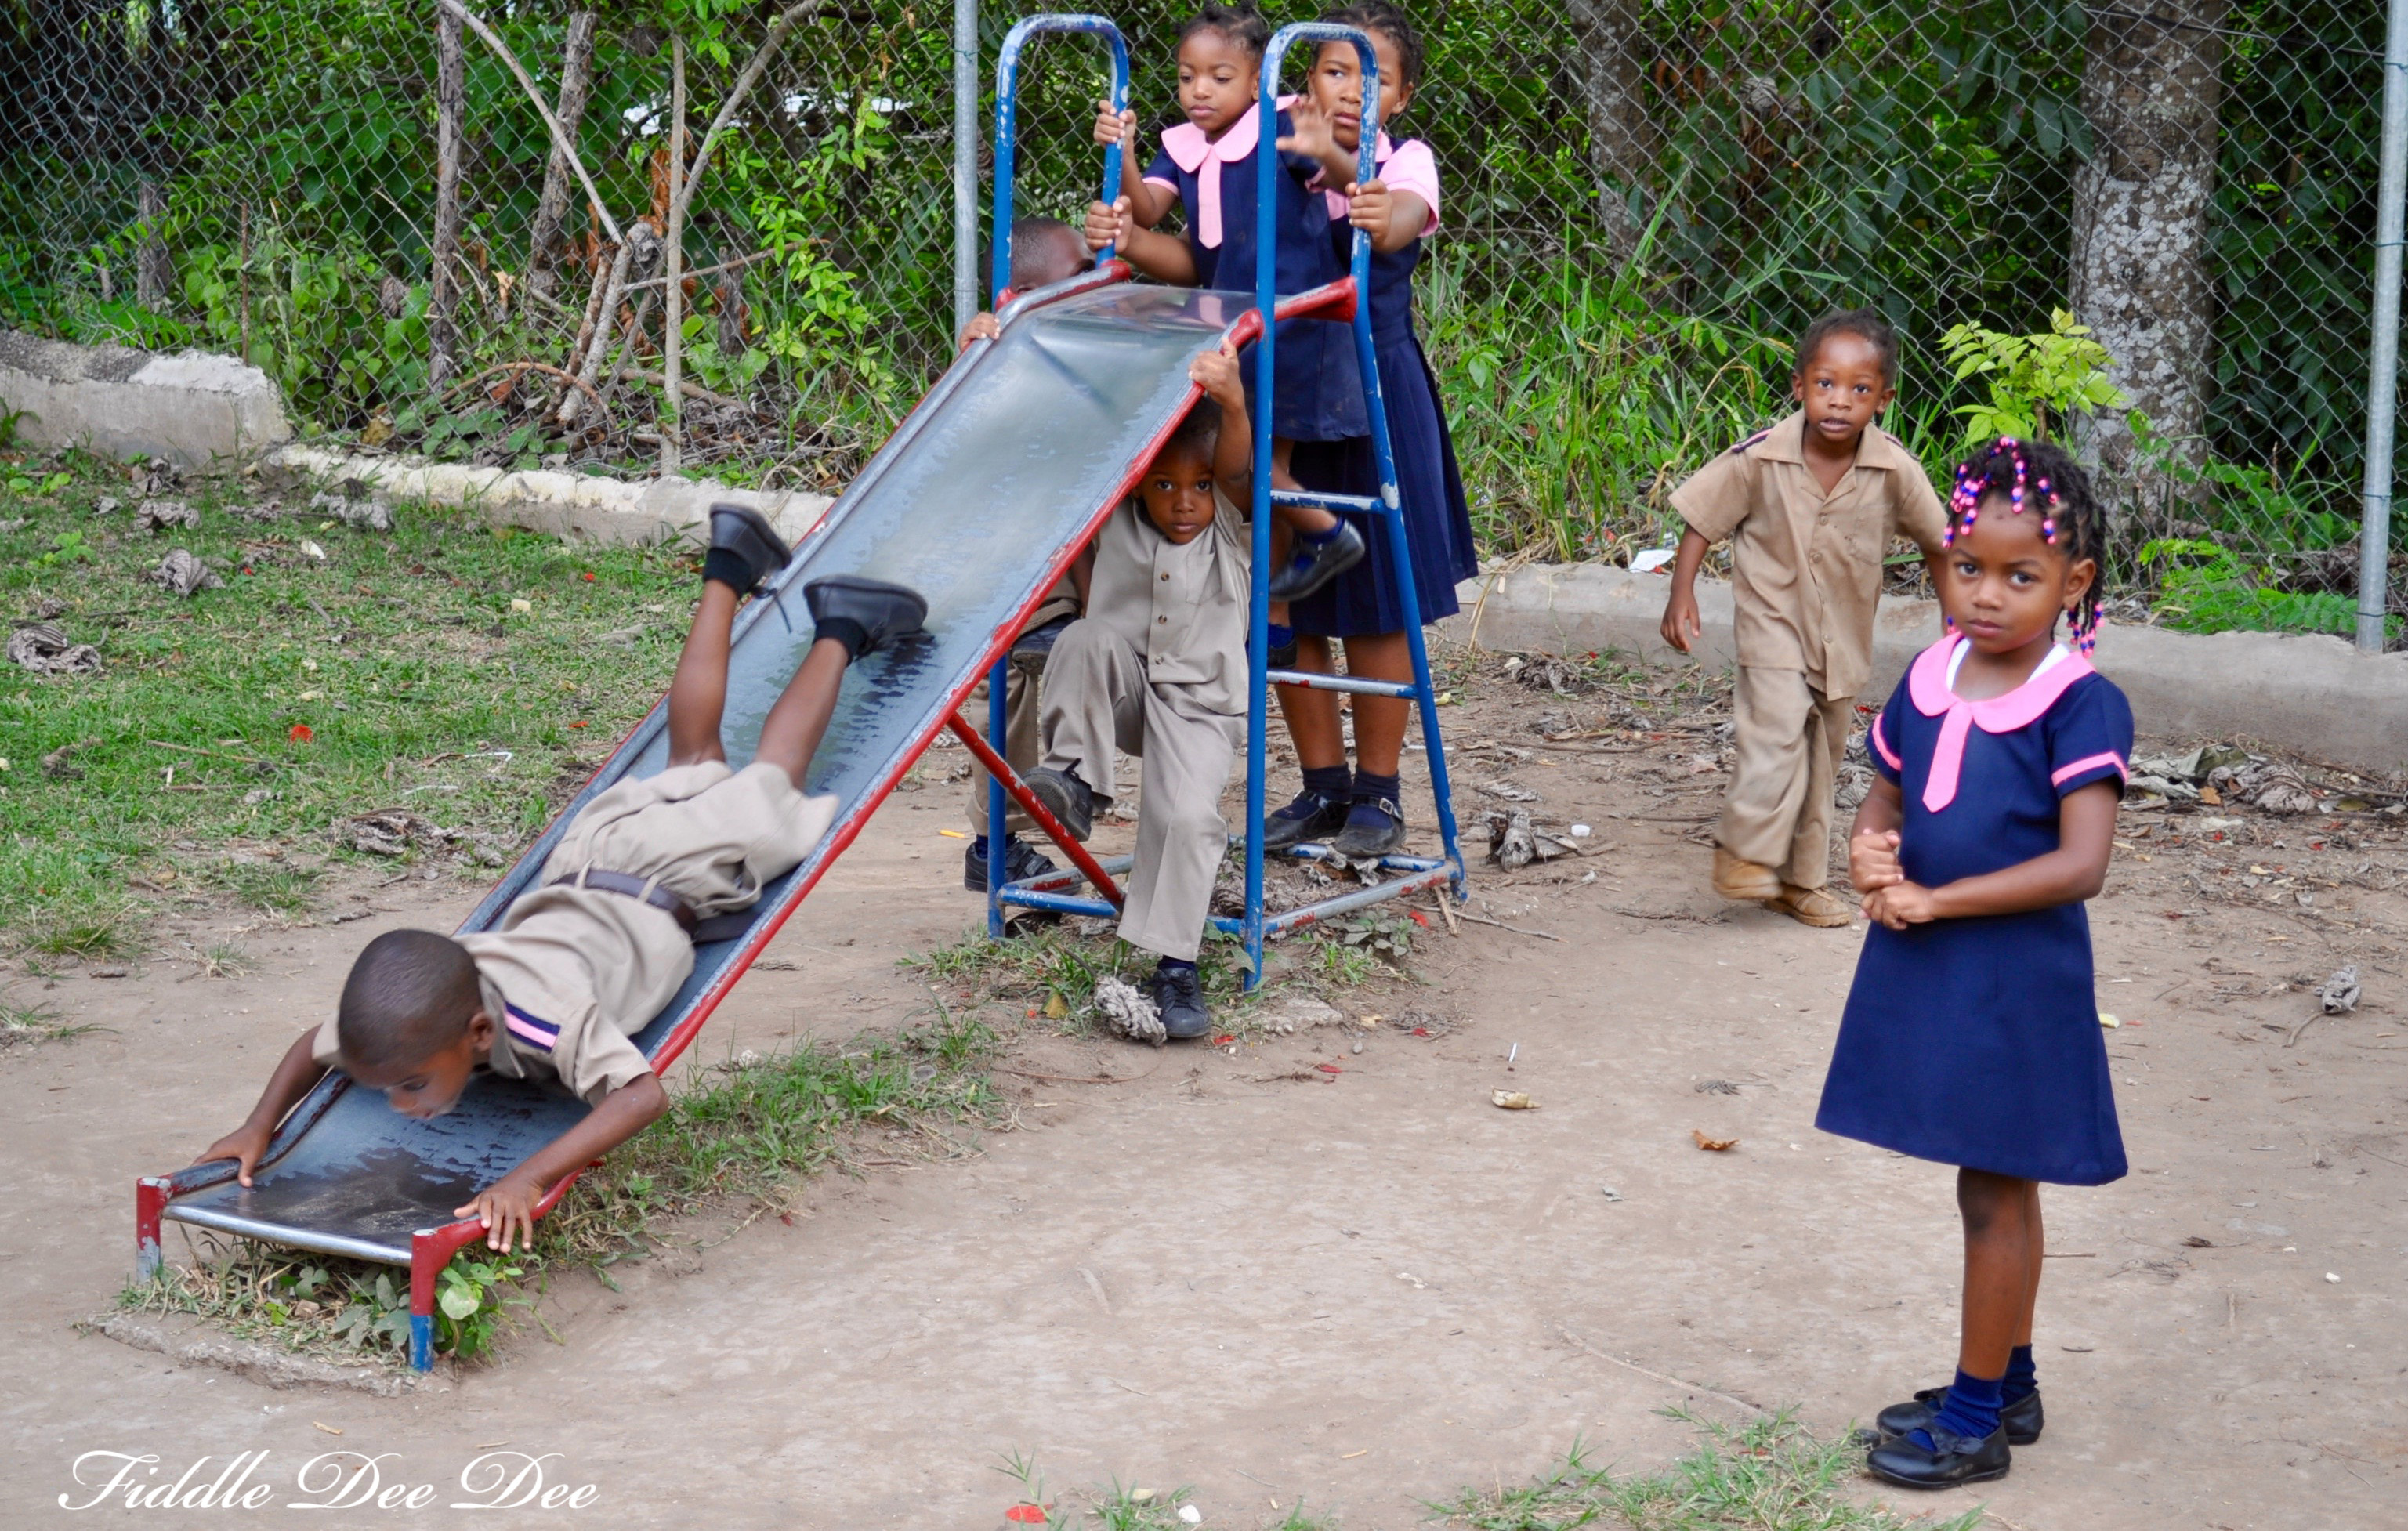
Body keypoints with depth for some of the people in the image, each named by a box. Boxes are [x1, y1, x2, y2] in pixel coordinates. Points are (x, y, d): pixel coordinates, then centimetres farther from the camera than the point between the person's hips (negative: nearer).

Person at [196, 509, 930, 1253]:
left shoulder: (546, 1016, -48)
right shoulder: (405, 1021, -30)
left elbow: (644, 1095, -57)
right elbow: (314, 1045, -12)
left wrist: (529, 1178, -66)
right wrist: (258, 1128, -28)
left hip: (670, 884, -5)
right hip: (586, 860, 5)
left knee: (764, 791, 25)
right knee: (693, 768, 32)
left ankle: (838, 631, 41)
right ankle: (728, 572, 49)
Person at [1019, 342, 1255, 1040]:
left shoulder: (1232, 524, -6)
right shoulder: (1113, 519, -2)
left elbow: (1237, 467, -27)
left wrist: (1232, 404, -49)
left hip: (1199, 700, -2)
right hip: (1120, 690, 2)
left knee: (1186, 813, -23)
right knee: (1087, 639, -31)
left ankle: (1176, 966, -11)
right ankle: (1077, 779, -18)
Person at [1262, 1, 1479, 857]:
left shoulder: (1405, 162, -3)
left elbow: (1396, 225, -26)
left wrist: (1337, 163, -47)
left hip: (1375, 397, -2)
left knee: (1378, 608, 4)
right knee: (1286, 607, 7)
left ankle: (1377, 793, 15)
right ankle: (1323, 786, 21)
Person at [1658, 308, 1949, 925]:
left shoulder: (1895, 471, -16)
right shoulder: (1760, 459, -20)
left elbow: (1935, 543, 0)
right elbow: (1702, 519, -8)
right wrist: (1681, 594, -14)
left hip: (1843, 636, 3)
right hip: (1773, 621, -3)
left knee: (1822, 758, 13)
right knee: (1779, 724, -24)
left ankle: (1801, 881, 27)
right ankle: (1744, 853, -8)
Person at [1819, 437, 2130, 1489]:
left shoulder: (2081, 707, -15)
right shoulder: (1927, 682, 4)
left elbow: (2080, 865, -23)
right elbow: (1884, 800, 17)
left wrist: (1934, 898, -21)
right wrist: (1870, 854, -7)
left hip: (2016, 979, -6)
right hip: (1926, 969, 6)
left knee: (1996, 1192, 4)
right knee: (1996, 1187, 18)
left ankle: (1976, 1419, 14)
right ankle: (2009, 1387, 31)